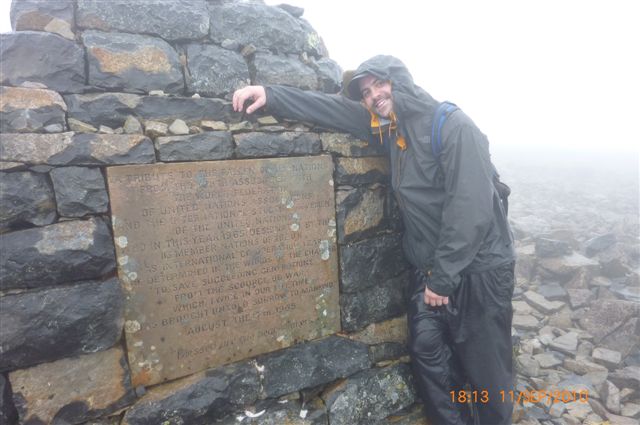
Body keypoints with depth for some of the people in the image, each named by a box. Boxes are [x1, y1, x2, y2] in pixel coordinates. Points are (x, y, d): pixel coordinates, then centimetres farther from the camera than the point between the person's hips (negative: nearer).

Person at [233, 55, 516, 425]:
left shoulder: (453, 125, -16)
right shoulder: (388, 125, 6)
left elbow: (472, 207, -22)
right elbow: (331, 109, 8)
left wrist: (444, 276, -20)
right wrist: (270, 95, 2)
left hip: (478, 267, -6)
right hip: (432, 269, 6)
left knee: (485, 370, 6)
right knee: (428, 350, 11)